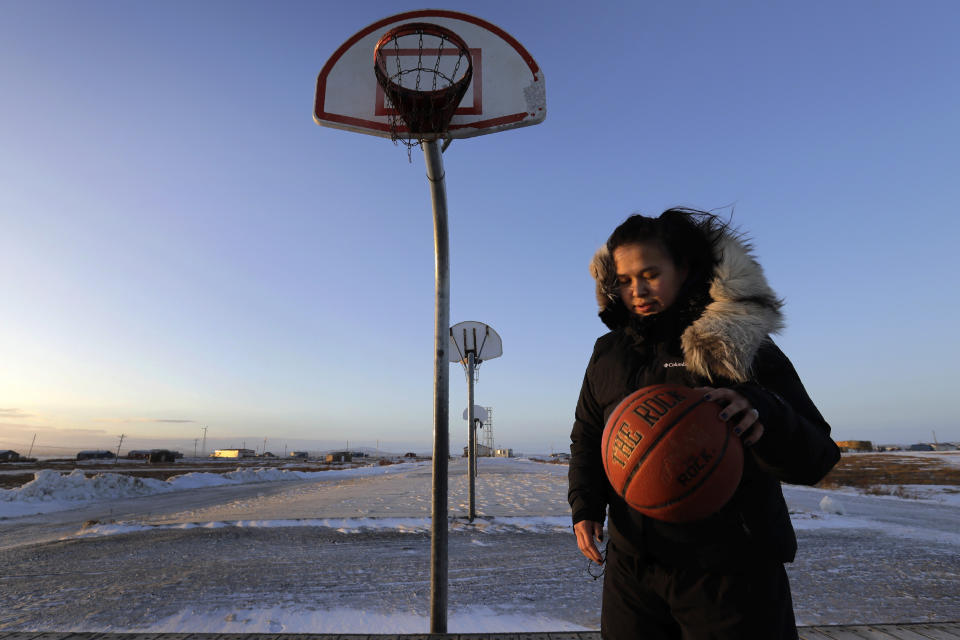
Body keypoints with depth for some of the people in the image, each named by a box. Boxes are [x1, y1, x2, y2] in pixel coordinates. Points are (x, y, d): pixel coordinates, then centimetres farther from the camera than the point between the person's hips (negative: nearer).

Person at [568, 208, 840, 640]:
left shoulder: (743, 344, -8)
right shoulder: (608, 354, 3)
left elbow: (815, 458, -9)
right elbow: (587, 439, 12)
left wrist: (763, 414, -29)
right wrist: (586, 505, -4)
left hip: (730, 572, -3)